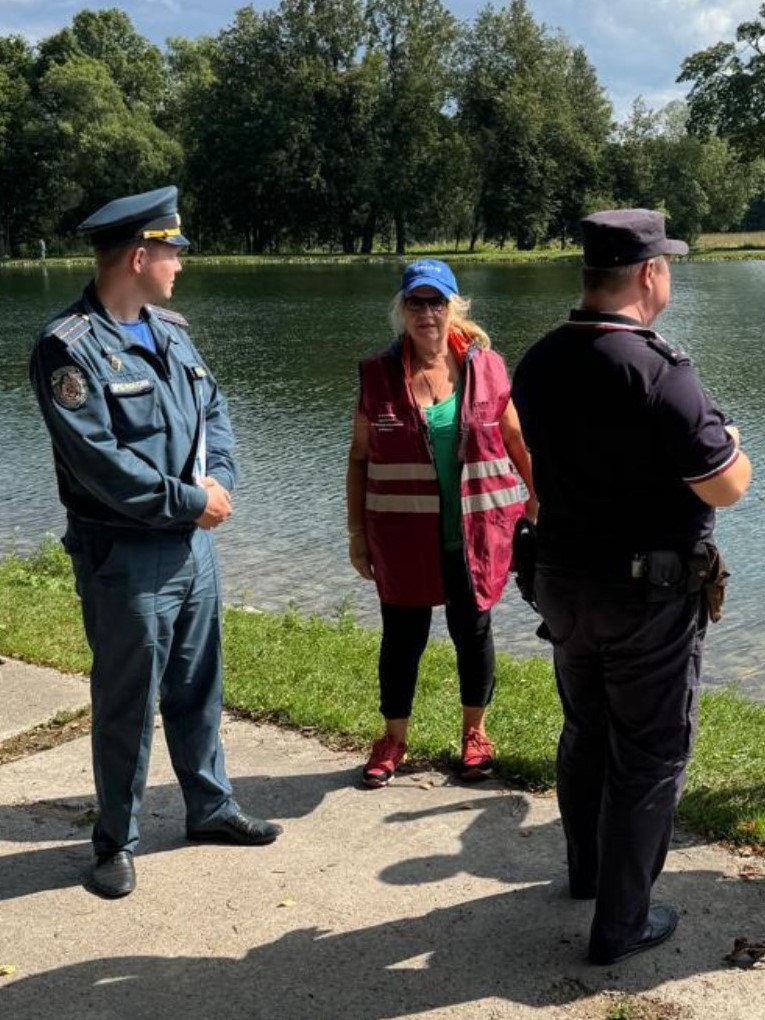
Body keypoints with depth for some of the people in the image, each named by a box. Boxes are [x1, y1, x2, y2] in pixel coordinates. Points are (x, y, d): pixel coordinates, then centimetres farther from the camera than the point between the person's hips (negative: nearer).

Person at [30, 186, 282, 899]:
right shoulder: (71, 347, -16)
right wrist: (191, 499, -16)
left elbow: (214, 410, 11)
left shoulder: (168, 330, 9)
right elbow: (99, 461, -22)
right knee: (126, 705, 6)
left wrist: (220, 481, -8)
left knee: (198, 687, 19)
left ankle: (210, 808, 35)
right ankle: (117, 840, 24)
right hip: (125, 557, -7)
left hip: (193, 544, 7)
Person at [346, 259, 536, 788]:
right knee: (402, 634, 9)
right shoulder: (379, 375, -1)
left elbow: (518, 442, 7)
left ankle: (475, 732, 34)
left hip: (477, 531, 1)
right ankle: (394, 738, 28)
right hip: (404, 535, 0)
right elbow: (359, 458, 3)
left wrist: (542, 504, 4)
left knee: (473, 630, 13)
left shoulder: (486, 367, 0)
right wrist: (357, 532, 3)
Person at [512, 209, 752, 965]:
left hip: (563, 581, 7)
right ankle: (621, 923, 17)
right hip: (648, 593, -7)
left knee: (586, 732, 24)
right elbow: (727, 487, -21)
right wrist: (729, 443, 2)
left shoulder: (538, 365, 0)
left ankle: (587, 868, 43)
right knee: (650, 755, 8)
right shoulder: (656, 372, -24)